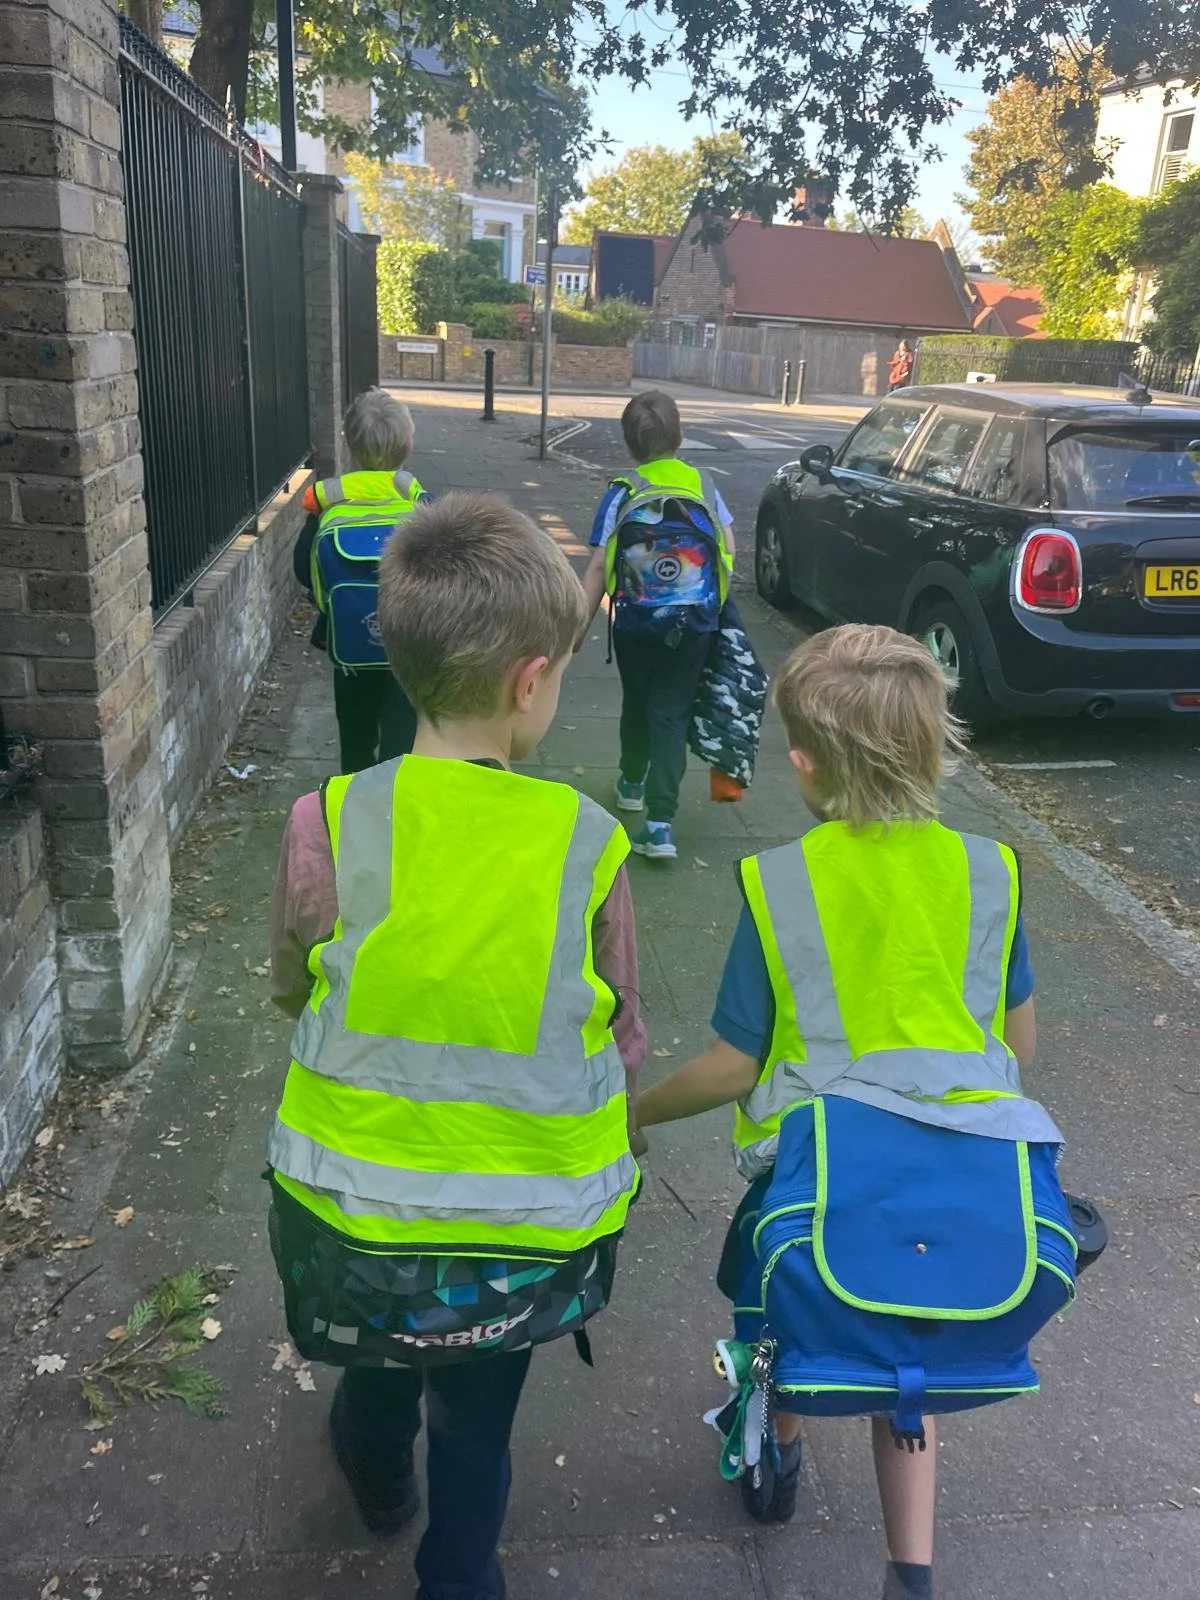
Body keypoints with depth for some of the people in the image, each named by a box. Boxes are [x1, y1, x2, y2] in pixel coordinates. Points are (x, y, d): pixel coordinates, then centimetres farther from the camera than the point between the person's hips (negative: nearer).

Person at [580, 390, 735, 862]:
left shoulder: (621, 494, -7)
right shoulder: (703, 485, -1)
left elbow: (598, 567, -10)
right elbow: (728, 550, 3)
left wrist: (579, 628, -4)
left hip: (635, 624, 0)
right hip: (694, 627, 1)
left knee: (636, 703, 22)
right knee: (671, 713, 2)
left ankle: (632, 783, 44)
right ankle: (660, 821, -9)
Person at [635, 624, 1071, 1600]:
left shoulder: (777, 885, -9)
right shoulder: (989, 872, 1)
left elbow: (734, 1067, -5)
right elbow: (1020, 1043, 10)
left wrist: (633, 1114, 11)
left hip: (829, 1147, -2)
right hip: (976, 1147, 2)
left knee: (783, 1271, 31)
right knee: (904, 1345, 26)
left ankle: (776, 1451, 52)